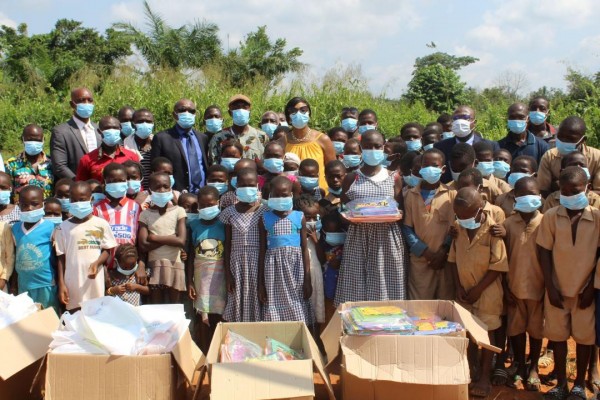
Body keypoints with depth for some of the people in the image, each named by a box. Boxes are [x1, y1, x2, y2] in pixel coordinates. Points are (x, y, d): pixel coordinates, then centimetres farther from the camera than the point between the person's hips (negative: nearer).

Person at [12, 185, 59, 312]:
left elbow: (58, 258, -6)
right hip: (23, 285, 5)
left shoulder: (50, 228, -11)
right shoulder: (15, 228, 4)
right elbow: (16, 258, 12)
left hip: (45, 284, -5)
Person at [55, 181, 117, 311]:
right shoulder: (63, 227, 3)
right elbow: (61, 257, 5)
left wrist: (97, 263, -16)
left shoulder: (101, 224, 1)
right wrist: (61, 284, 1)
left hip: (95, 283, 0)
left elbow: (107, 250, 4)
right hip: (73, 284, 0)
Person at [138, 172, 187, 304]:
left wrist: (154, 238, -8)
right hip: (154, 266, 1)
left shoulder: (178, 211, 0)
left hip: (175, 265, -1)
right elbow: (143, 245, -7)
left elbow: (181, 241, -11)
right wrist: (170, 239, -11)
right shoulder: (145, 214, 3)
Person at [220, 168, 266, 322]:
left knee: (257, 303, 1)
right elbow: (227, 246, 6)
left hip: (258, 263, -2)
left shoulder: (264, 212, -2)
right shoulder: (229, 212, 3)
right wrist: (227, 274, 1)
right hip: (237, 263, 2)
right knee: (238, 303, 4)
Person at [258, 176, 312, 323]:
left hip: (295, 266, 0)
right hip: (274, 267, 0)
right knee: (274, 309, 2)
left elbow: (304, 249, 4)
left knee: (297, 314, 3)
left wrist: (307, 280, 0)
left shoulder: (299, 217, 2)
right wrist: (260, 282, 3)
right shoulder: (265, 219, 2)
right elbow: (262, 250, 5)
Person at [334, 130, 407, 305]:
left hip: (387, 239, 0)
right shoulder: (351, 178, 6)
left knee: (386, 287, 0)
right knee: (356, 289, -1)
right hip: (358, 239, 0)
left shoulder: (394, 178, 6)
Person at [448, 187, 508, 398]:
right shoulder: (458, 227, -4)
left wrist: (478, 289, -15)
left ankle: (484, 377, 14)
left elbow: (498, 266, -16)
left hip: (487, 291, -5)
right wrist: (459, 286, -2)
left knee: (486, 332, 4)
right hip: (464, 290, 5)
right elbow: (453, 258, 4)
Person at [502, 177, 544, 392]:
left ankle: (534, 368, 29)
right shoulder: (508, 224, -4)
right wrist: (505, 287, -1)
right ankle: (519, 365, 32)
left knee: (536, 328, 12)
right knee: (516, 328, 13)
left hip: (537, 287, -1)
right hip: (514, 287, 1)